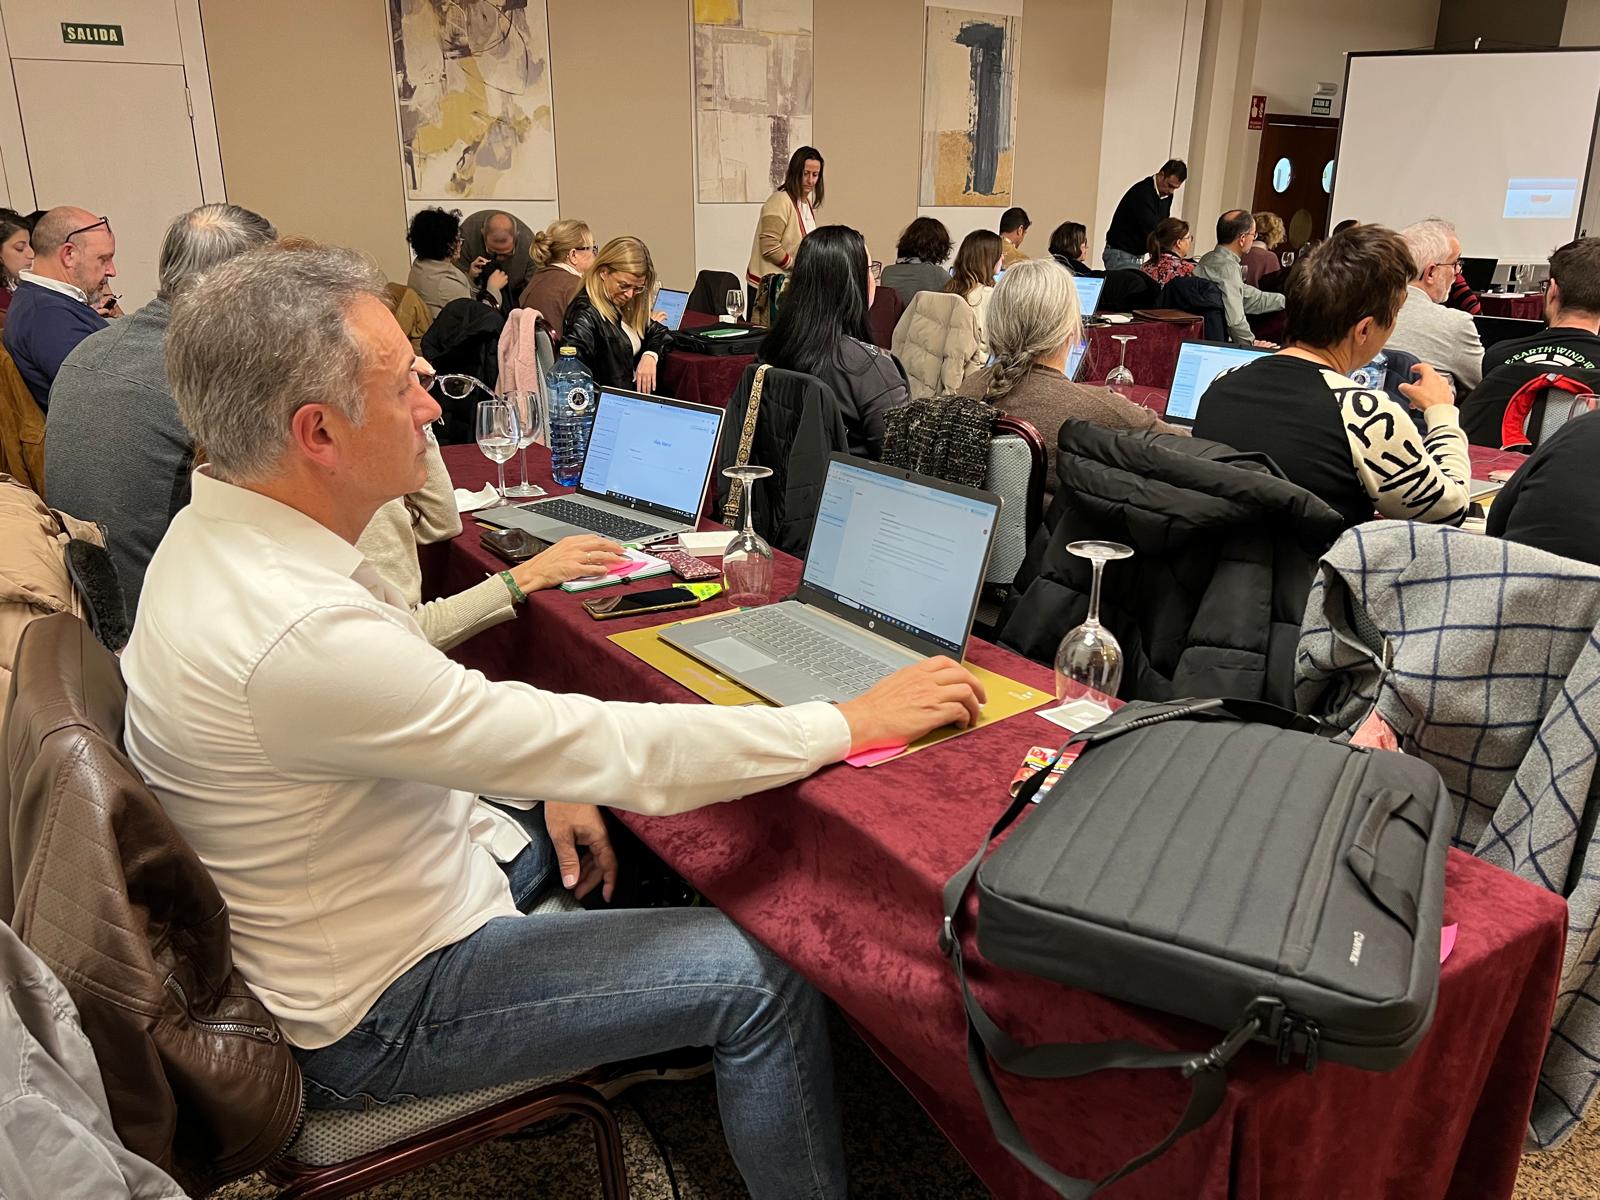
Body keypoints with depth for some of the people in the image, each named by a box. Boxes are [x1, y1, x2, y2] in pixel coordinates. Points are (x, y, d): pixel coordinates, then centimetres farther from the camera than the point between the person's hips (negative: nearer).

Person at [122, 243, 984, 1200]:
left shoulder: (220, 535, -4)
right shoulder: (297, 631, -36)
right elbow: (611, 753, -32)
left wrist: (544, 774, 0)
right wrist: (855, 722, -23)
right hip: (375, 1012, -9)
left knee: (643, 838, 20)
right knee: (769, 977, -10)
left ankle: (680, 1042, 40)